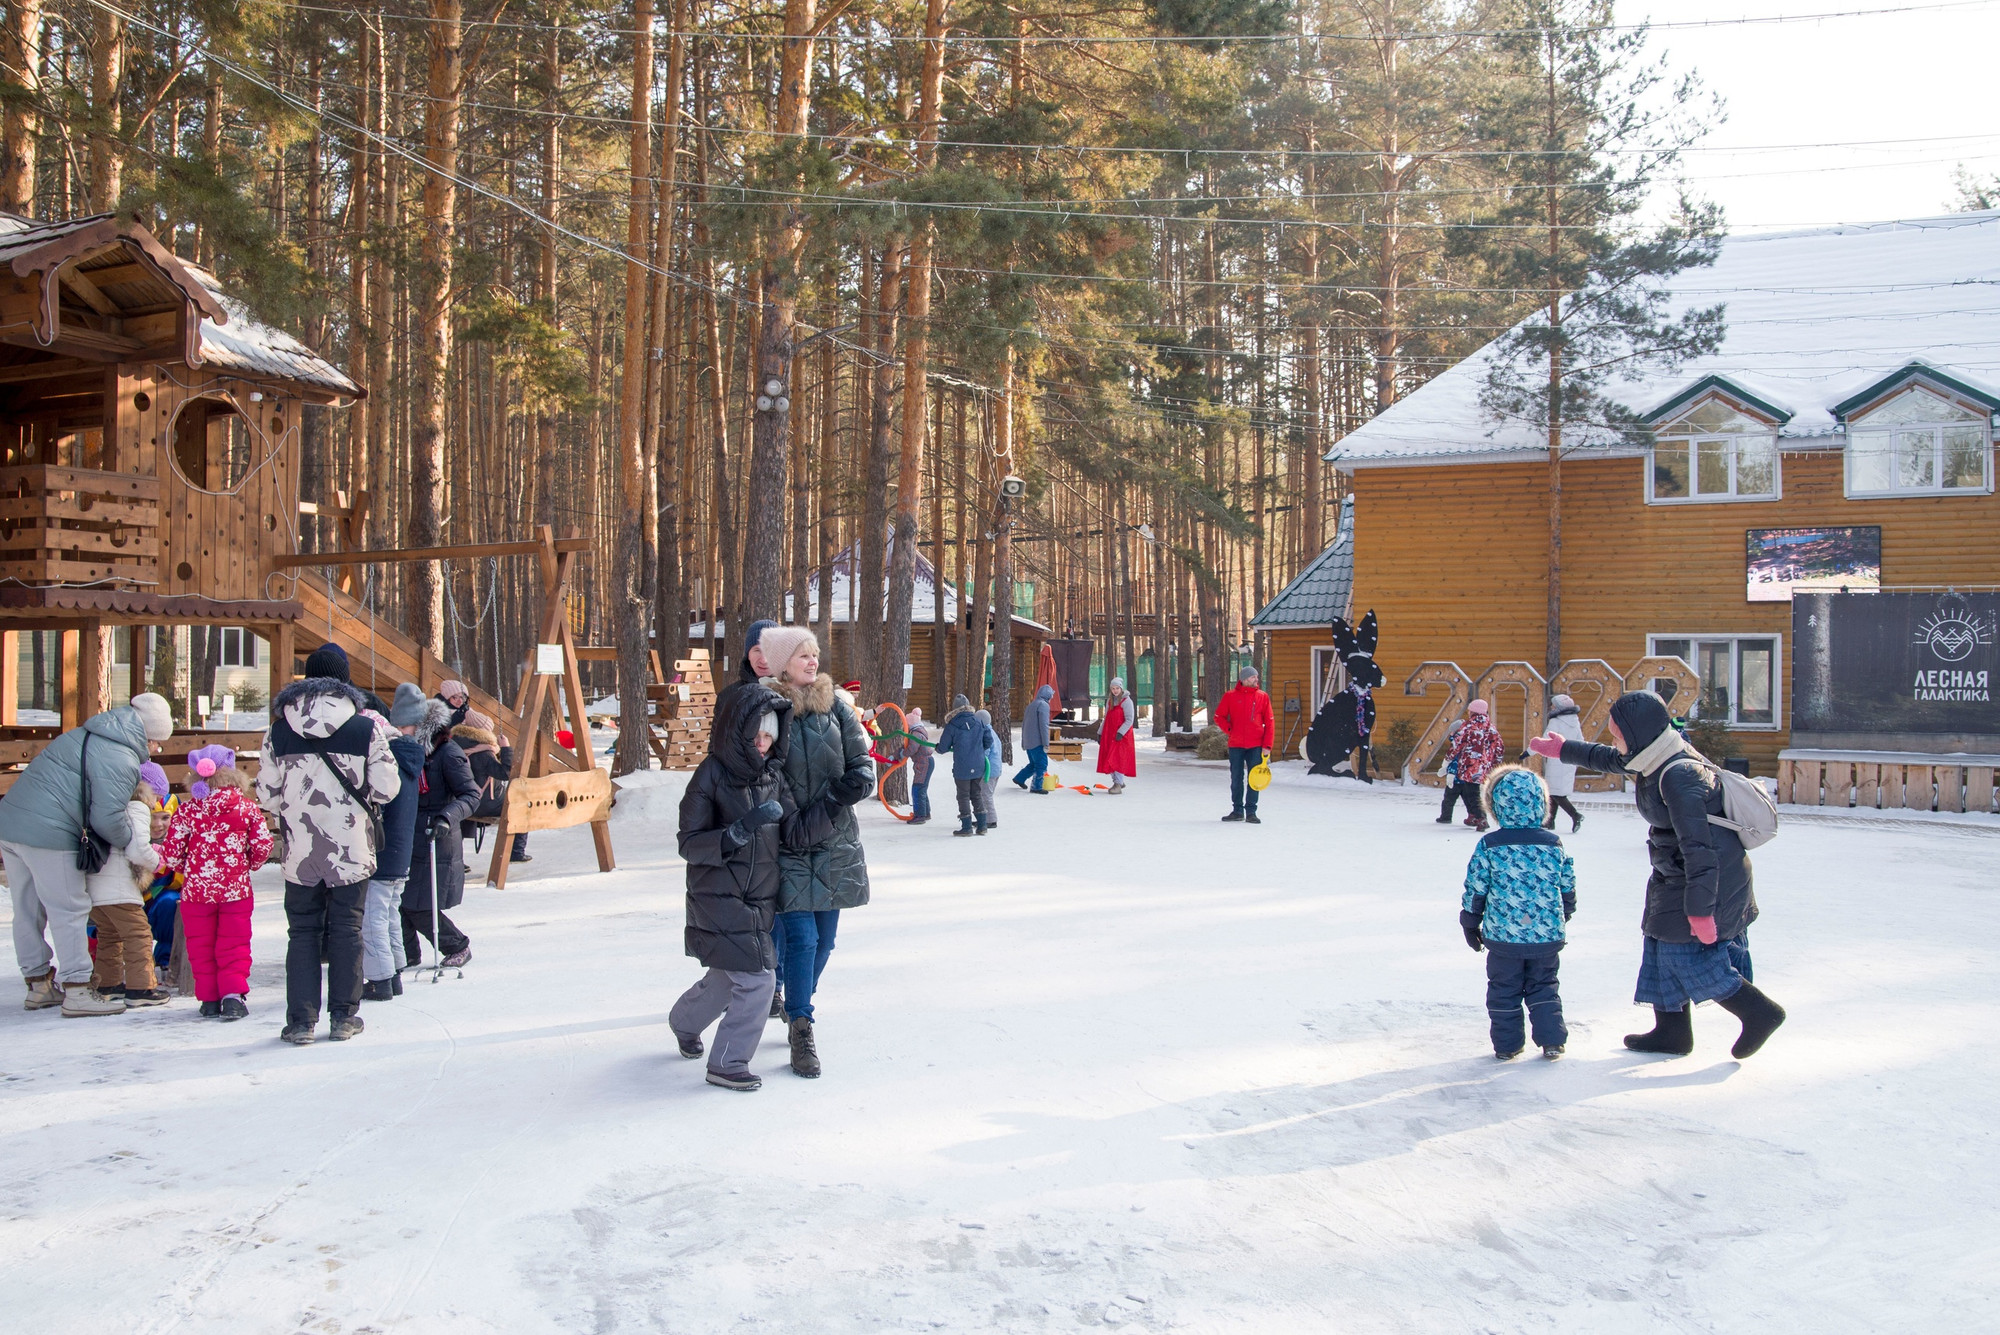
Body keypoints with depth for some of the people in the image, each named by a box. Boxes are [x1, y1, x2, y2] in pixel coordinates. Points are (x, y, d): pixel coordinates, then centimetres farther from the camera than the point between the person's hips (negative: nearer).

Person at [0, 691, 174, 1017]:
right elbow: (107, 817, -18)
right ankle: (77, 992, 2)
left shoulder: (83, 735, 18)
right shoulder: (120, 760, -13)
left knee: (28, 911, 16)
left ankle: (38, 984, 28)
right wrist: (130, 841, 1)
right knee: (69, 911, -1)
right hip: (47, 835, -10)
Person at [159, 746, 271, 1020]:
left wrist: (188, 868, 16)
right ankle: (233, 994, -4)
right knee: (233, 943, 7)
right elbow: (263, 844, -2)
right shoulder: (246, 807, -2)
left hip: (196, 888, 0)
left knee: (201, 944, 11)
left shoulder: (186, 810, -4)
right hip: (236, 888, 0)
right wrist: (249, 864, 17)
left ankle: (209, 999, 11)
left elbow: (172, 852, -4)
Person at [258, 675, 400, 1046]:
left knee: (303, 933, 10)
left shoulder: (279, 731, -2)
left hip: (300, 852, 1)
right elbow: (386, 789, -6)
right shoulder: (365, 729, -6)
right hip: (351, 851, -1)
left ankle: (301, 1019, 9)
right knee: (347, 932, 9)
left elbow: (267, 795, 0)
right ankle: (344, 1017, 13)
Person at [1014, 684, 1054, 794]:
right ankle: (1036, 787, -3)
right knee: (1042, 764, -3)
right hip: (1037, 741, -9)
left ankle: (1019, 778, 24)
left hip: (1028, 742, 9)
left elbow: (1024, 725, 23)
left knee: (1034, 763, 20)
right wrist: (1046, 744, -17)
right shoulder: (1043, 705, -9)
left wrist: (1023, 743, 28)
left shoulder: (1030, 705, 19)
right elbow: (1044, 726, -17)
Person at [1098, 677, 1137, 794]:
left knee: (1118, 758, -13)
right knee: (1108, 759, 7)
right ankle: (1118, 782, 21)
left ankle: (1118, 785, -12)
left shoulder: (1126, 701, -7)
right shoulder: (1109, 701, 15)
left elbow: (1129, 720, -13)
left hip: (1121, 736, -7)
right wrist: (1100, 733, 16)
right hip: (1109, 735, 7)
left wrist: (1120, 732, -22)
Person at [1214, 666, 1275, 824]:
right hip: (1236, 745, 0)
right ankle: (1237, 810, 18)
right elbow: (1218, 716, 9)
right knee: (1236, 779, 7)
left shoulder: (1262, 696, 2)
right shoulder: (1230, 696, 1)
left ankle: (1251, 812, 6)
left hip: (1256, 746, 0)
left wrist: (1267, 746, -5)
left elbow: (1270, 722, 1)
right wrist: (1229, 730, -5)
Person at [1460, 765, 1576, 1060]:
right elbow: (1568, 889, 8)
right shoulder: (1554, 845, -2)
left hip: (1503, 936, -2)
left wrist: (1471, 925, 8)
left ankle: (1507, 1045, 15)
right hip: (1547, 936, 2)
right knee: (1544, 988, 18)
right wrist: (1562, 918, 25)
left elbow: (1475, 891, -5)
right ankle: (1552, 1041, 15)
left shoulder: (1489, 846, -9)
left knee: (1504, 991, 11)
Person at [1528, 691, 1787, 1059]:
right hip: (1675, 877, 10)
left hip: (1711, 879, -10)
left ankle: (1759, 1012, 7)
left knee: (1689, 954, -7)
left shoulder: (1678, 777, -28)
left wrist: (1699, 910, -28)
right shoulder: (1658, 757, 2)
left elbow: (1698, 849, -29)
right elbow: (1610, 759, 24)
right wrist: (1562, 750, 32)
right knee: (1664, 948, 12)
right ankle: (1671, 1031, 21)